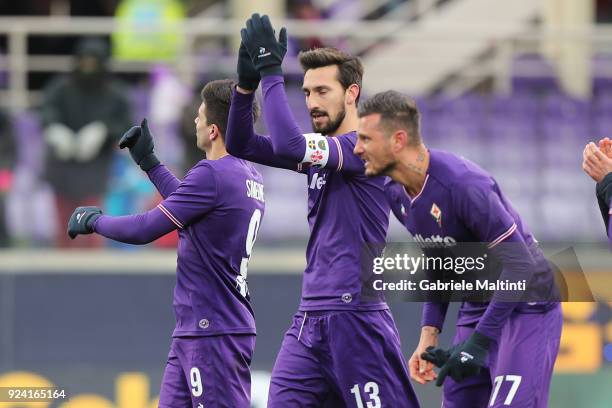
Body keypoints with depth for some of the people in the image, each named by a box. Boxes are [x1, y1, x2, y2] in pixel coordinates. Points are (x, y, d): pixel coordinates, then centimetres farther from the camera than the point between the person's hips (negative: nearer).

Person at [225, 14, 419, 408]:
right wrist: (247, 83, -1)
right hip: (310, 319, 8)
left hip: (355, 319, -8)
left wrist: (271, 71, -18)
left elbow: (289, 144, -25)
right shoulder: (319, 150, 16)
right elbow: (241, 145, 14)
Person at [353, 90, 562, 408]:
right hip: (477, 308, 9)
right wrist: (429, 334, 6)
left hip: (526, 309, -9)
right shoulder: (396, 194, 0)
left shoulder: (463, 185, -28)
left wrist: (478, 343, -26)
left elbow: (519, 266, -26)